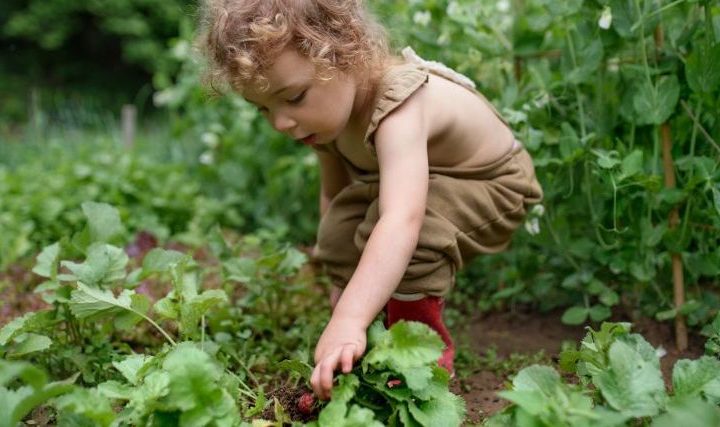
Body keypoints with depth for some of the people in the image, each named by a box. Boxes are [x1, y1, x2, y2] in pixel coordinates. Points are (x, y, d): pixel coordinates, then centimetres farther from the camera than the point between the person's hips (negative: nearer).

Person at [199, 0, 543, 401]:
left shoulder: (399, 107, -42)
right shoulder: (329, 105, -15)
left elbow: (402, 221, -55)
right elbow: (334, 192, -2)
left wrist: (349, 321, -64)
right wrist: (344, 284, -4)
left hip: (493, 186, -7)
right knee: (340, 230, -14)